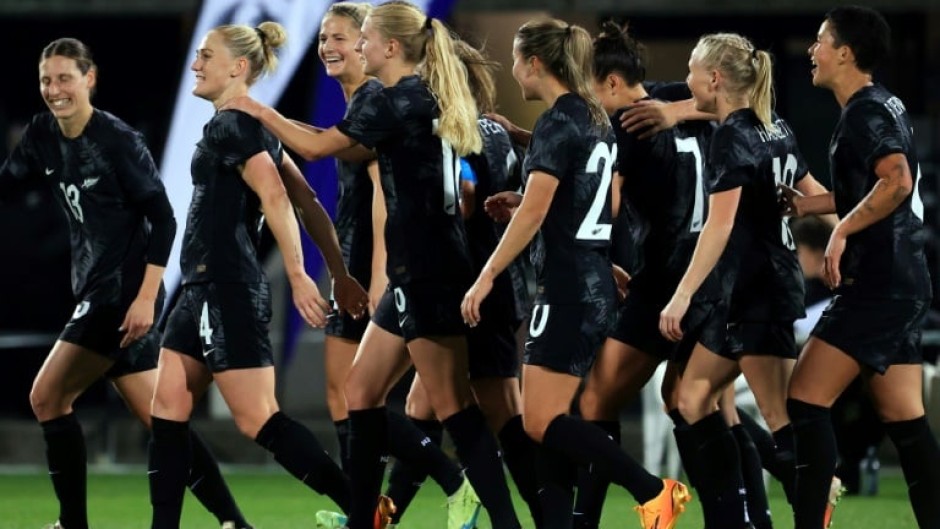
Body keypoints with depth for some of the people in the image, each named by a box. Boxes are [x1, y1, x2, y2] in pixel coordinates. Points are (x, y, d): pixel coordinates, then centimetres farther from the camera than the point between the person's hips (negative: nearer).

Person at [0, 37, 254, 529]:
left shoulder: (119, 140, -14)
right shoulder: (43, 134, 7)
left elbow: (163, 219, -15)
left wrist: (146, 297, -20)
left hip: (126, 293, -8)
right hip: (97, 288, 8)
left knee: (48, 396, -7)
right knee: (156, 416, 5)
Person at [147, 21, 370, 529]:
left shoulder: (231, 126, -12)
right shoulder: (253, 128, 16)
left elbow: (274, 195, -24)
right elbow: (307, 201, 14)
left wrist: (297, 275, -27)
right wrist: (340, 274, 12)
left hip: (228, 293, -10)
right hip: (205, 290, 10)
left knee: (258, 419, -10)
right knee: (167, 411, 8)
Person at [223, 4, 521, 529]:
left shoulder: (400, 101, -13)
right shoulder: (425, 99, 14)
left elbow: (318, 147, -9)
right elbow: (357, 147, 29)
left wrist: (259, 111, 3)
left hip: (428, 274, -10)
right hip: (419, 272, 10)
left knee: (453, 406, -8)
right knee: (363, 392, 12)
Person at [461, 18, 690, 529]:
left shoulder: (556, 122, -13)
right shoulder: (594, 119, 15)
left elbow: (534, 212, -21)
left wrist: (487, 276, -19)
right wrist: (522, 200, 18)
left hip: (567, 289, -10)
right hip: (596, 283, 10)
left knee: (541, 423, -9)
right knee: (549, 422, 8)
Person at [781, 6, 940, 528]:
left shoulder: (866, 112, -13)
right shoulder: (881, 105, 17)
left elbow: (896, 181, -29)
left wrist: (842, 230, -25)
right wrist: (808, 204, 30)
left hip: (878, 285, -10)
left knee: (806, 400, -9)